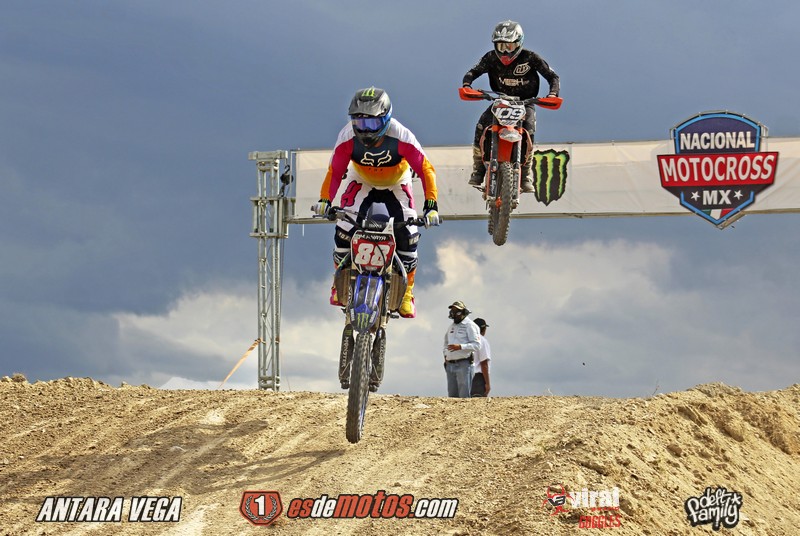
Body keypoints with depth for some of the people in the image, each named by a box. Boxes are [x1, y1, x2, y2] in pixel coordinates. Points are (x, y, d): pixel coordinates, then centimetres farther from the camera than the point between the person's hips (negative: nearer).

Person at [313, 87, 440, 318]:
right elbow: (334, 171, -20)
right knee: (344, 229, -18)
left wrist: (431, 205, -40)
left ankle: (406, 292, 4)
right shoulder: (348, 137, -29)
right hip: (361, 184, 1)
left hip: (396, 186, -1)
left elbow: (426, 169, -29)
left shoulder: (400, 137, -34)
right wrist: (325, 199, -36)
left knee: (407, 235, -17)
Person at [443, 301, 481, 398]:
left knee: (464, 395, -11)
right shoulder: (451, 327, 19)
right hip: (450, 364, 7)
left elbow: (476, 345, -13)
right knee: (452, 394, 6)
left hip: (463, 364, -7)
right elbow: (446, 342, 35)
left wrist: (460, 347, -24)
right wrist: (445, 355, 18)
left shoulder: (470, 325, -4)